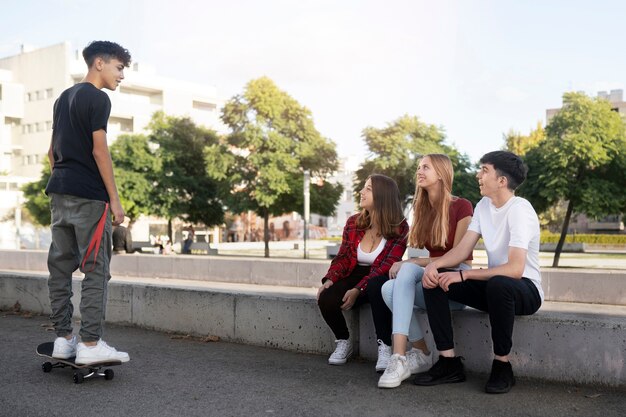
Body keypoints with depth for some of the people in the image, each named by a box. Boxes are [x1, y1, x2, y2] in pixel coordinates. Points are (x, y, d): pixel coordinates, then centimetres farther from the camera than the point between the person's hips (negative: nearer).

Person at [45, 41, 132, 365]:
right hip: (88, 195, -9)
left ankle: (63, 339, 13)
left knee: (61, 265, 8)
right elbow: (99, 150, -14)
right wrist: (114, 199, -13)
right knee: (96, 270, -6)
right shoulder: (98, 98, -7)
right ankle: (90, 344, -7)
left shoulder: (64, 98, 20)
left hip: (59, 192, 9)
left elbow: (53, 150, 21)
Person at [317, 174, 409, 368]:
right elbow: (342, 257, 6)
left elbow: (386, 266, -18)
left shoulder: (399, 228, -10)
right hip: (354, 276, 4)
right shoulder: (353, 222, 3)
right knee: (326, 299, -24)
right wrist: (329, 280, -14)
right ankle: (343, 341, 2)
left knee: (377, 292, -40)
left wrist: (358, 290, -28)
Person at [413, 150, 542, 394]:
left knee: (498, 284, -41)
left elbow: (515, 269, -30)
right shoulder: (483, 205, 5)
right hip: (492, 286, 7)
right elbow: (462, 250, 3)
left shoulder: (520, 210, -20)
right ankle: (449, 363, -9)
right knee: (433, 282, -10)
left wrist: (463, 275, -29)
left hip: (525, 290, -7)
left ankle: (502, 365, -21)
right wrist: (434, 265, -17)